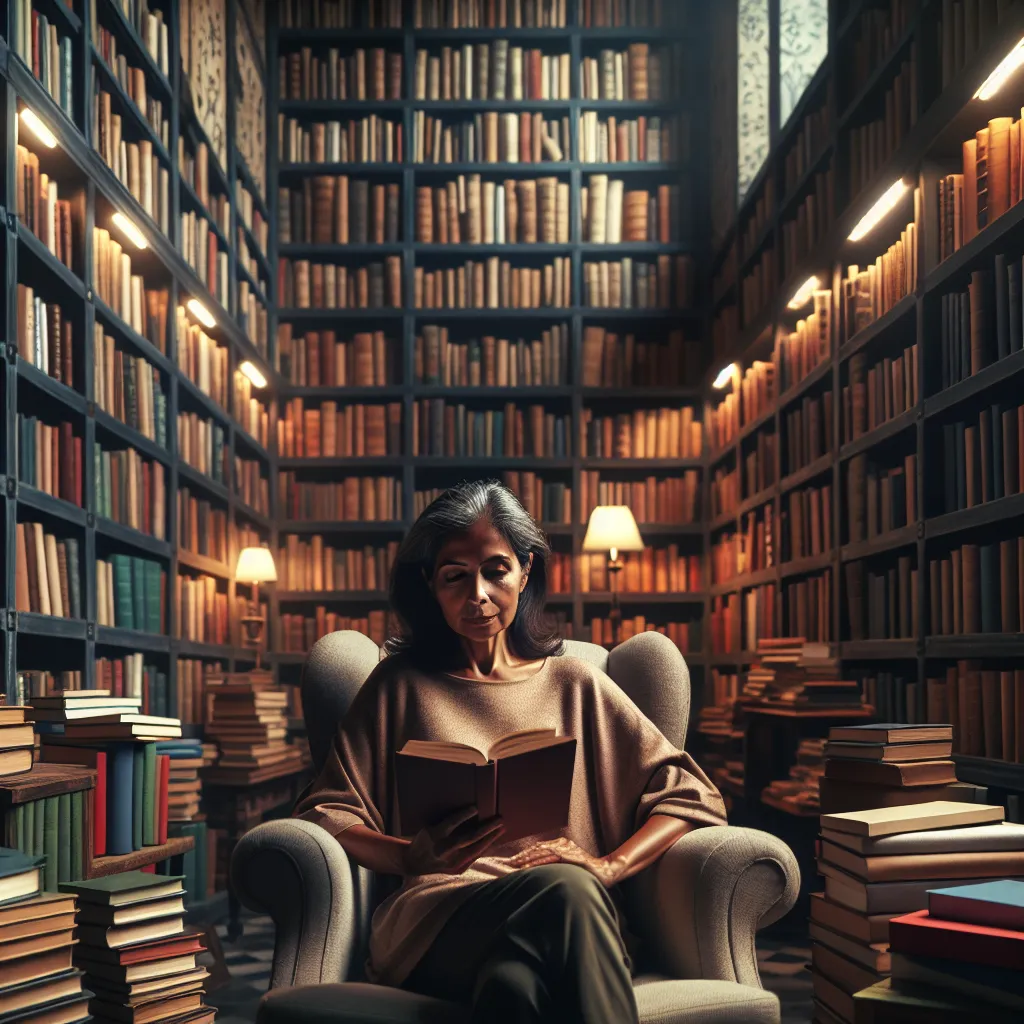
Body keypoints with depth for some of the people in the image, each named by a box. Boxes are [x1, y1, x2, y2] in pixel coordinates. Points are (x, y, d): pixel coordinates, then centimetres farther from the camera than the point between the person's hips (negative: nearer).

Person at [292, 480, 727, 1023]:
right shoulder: (400, 686, 21)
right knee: (564, 891, -36)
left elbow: (694, 796, 15)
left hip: (562, 919, 1)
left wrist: (608, 865, -5)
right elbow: (323, 812, 11)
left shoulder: (575, 686, 23)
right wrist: (415, 857, -11)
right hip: (433, 921, 0)